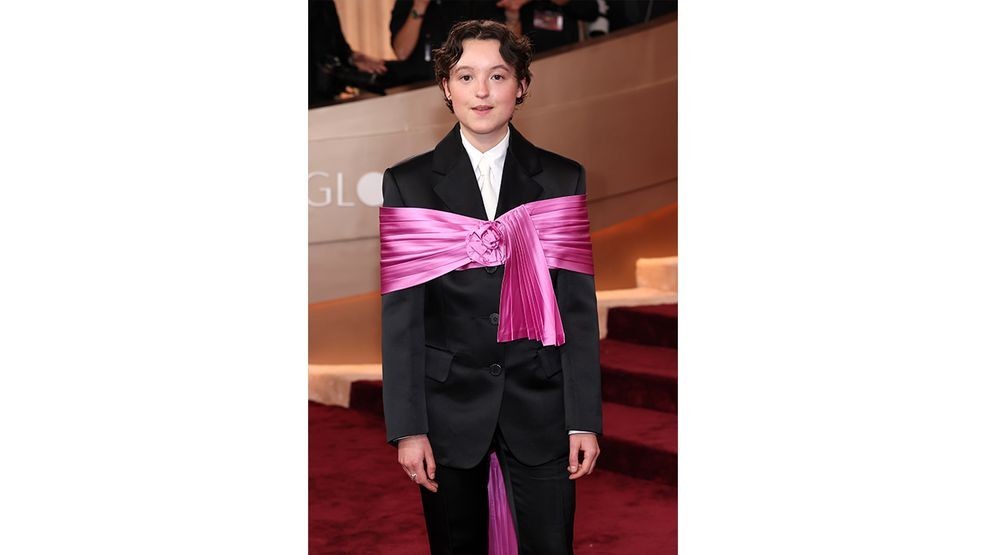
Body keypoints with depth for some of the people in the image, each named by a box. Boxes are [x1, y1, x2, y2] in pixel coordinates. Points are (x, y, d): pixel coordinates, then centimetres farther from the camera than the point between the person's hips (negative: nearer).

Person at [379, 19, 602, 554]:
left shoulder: (562, 180, 2)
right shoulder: (408, 184, 0)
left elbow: (579, 308, 1)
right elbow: (400, 315, -3)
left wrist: (584, 420, -3)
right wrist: (407, 428, -7)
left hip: (539, 404, 1)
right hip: (448, 406, 0)